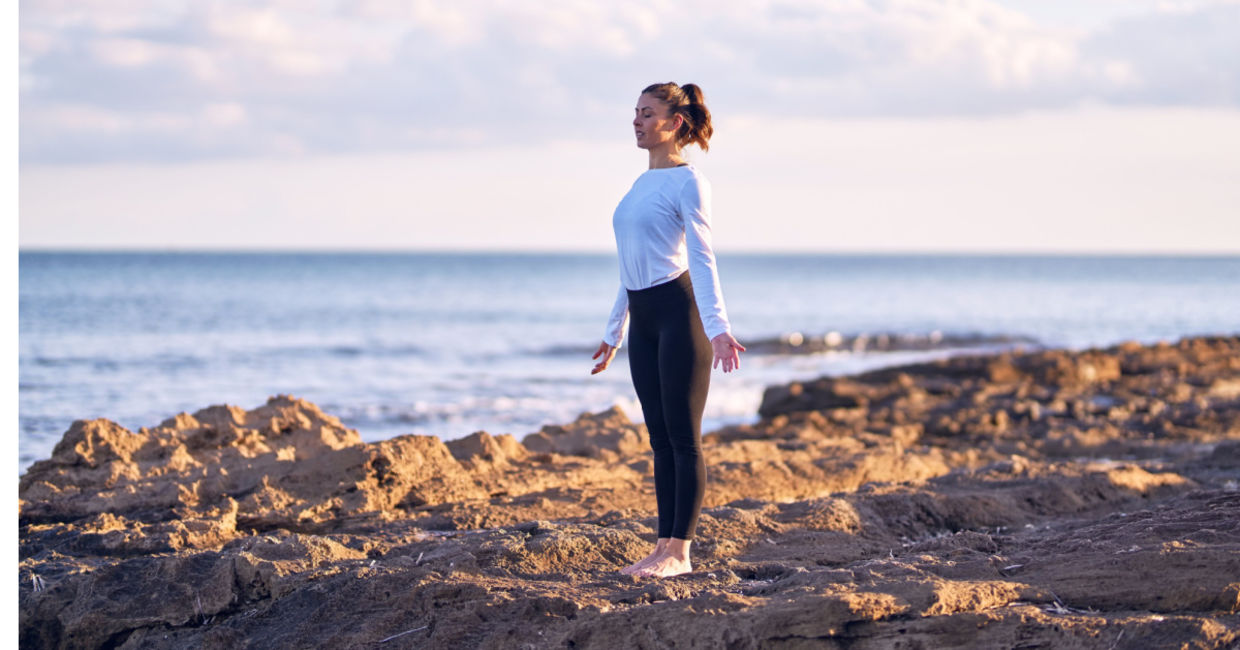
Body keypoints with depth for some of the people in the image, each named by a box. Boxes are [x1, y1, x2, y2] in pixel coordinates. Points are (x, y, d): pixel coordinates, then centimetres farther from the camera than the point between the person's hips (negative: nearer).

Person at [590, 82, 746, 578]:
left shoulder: (688, 182, -8)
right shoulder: (642, 184, 17)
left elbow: (701, 258, -17)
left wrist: (716, 327, -28)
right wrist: (614, 331, 25)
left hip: (679, 313, -8)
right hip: (643, 319, 8)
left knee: (683, 435, -4)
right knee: (660, 438, 9)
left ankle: (679, 552, -2)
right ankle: (665, 546, 12)